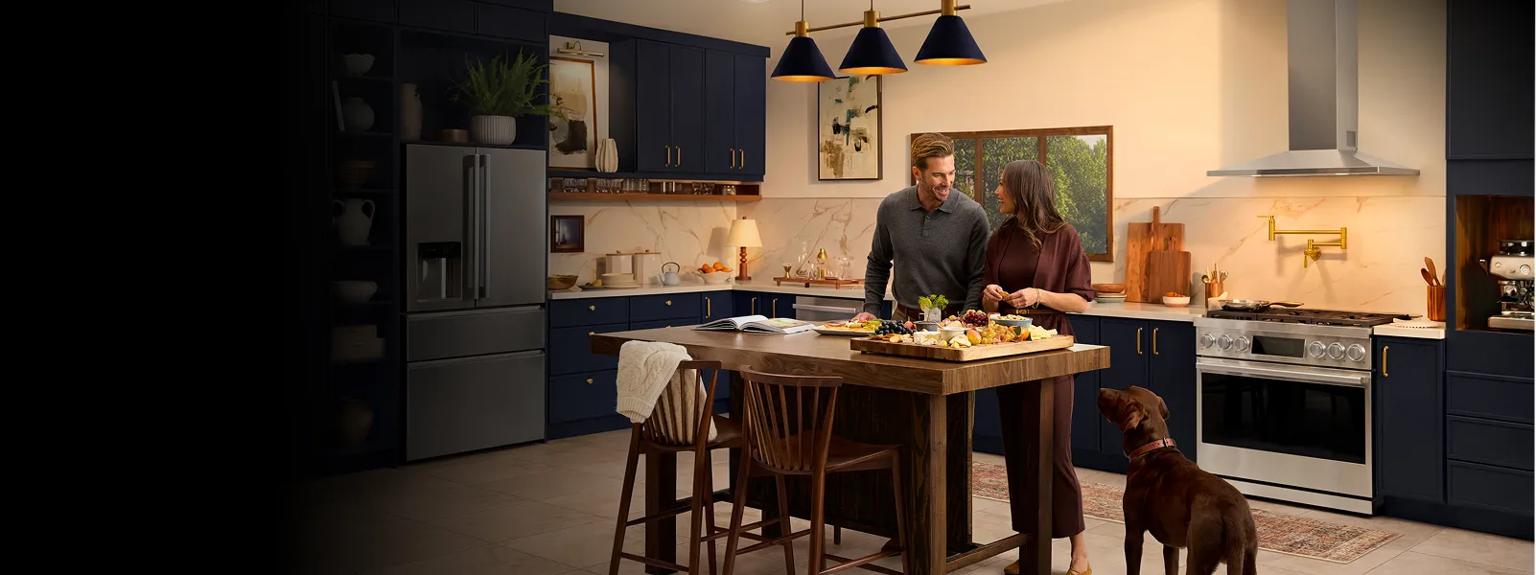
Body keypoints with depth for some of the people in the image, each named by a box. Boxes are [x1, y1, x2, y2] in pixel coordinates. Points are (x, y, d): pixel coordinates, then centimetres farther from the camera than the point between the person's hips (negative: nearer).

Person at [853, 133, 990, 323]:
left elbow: (978, 278, -3)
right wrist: (871, 309, 9)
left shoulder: (973, 214, -6)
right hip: (903, 320, 2)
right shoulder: (891, 208, 4)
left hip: (951, 321, -2)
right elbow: (878, 264, 18)